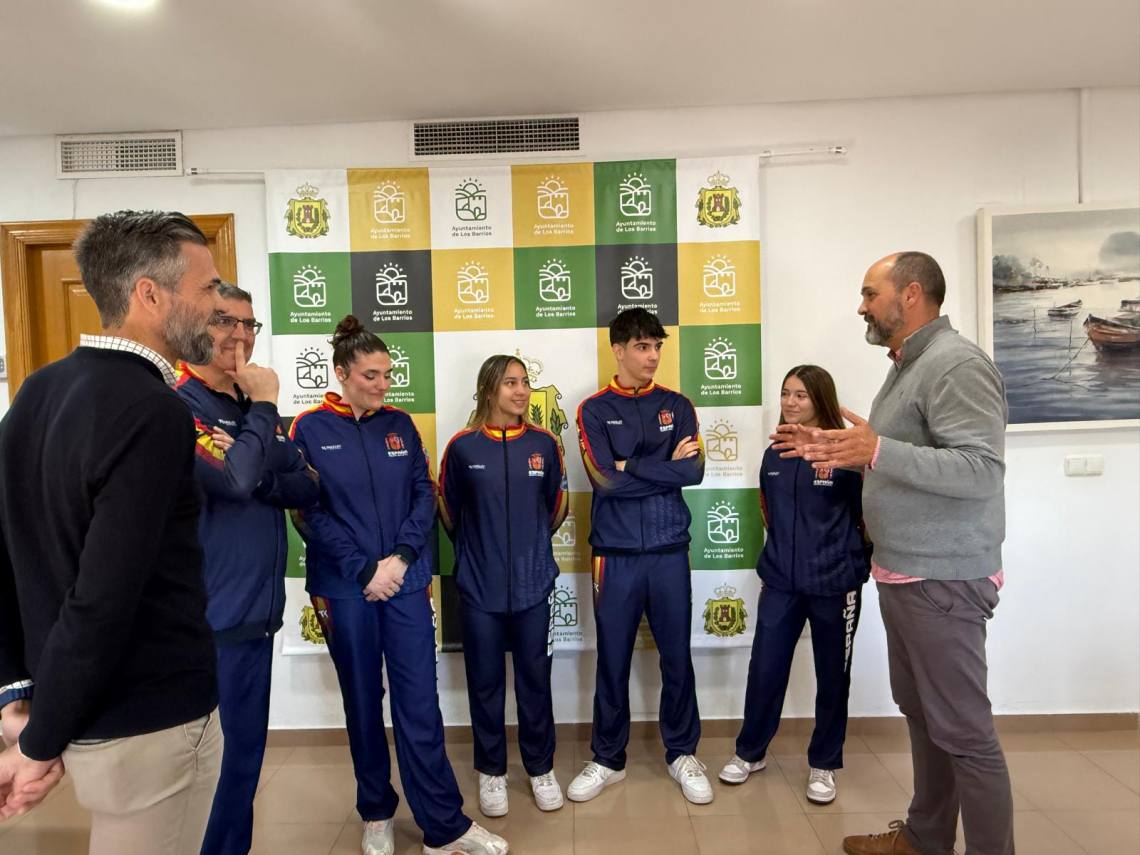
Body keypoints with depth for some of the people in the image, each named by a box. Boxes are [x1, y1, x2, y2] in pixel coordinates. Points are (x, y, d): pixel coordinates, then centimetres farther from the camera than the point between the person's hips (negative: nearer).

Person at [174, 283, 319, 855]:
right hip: (204, 619, -7)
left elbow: (307, 487, 3)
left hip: (257, 612, 8)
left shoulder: (252, 408, 12)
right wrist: (263, 408, -15)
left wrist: (252, 468, -15)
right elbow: (235, 479, -28)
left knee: (246, 751, 20)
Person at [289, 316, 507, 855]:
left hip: (407, 581, 2)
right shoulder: (310, 429, -2)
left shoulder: (400, 424, 6)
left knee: (419, 703, 4)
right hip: (344, 586, -1)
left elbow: (425, 495, 3)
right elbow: (309, 513, -7)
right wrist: (363, 570, -13)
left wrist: (400, 557, -11)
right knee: (362, 701, 12)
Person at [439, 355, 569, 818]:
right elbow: (448, 510, 6)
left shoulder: (543, 444, -1)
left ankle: (541, 768, 32)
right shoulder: (462, 446, -6)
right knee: (485, 682, 12)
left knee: (535, 680, 12)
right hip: (480, 584, -1)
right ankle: (491, 771, 32)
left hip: (533, 581, 1)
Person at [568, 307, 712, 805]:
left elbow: (694, 471, -7)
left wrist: (633, 467, -11)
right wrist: (666, 465, -9)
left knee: (677, 657, 12)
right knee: (613, 661, 11)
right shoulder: (595, 410, -1)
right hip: (616, 554, -1)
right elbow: (604, 480, -14)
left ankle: (682, 754, 33)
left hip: (670, 550, 2)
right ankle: (608, 759, 30)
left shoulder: (677, 406, 6)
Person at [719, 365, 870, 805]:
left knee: (832, 676, 12)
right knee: (764, 670, 9)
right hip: (780, 582, 4)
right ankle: (749, 752, 29)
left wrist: (854, 558, 3)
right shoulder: (774, 454, 4)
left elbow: (867, 515, -5)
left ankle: (824, 764, 32)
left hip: (835, 583, -3)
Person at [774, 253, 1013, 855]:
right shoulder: (907, 367, 15)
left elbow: (982, 469, -25)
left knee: (962, 728, 1)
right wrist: (829, 448, 11)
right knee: (921, 712, 19)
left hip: (942, 580, -10)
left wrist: (879, 451, -34)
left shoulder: (957, 364, -16)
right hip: (904, 574, 10)